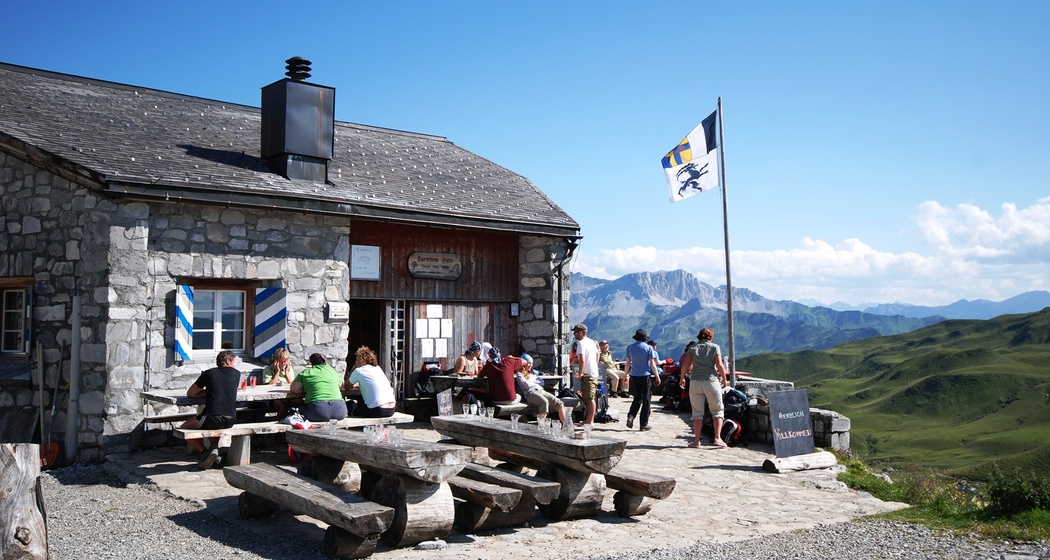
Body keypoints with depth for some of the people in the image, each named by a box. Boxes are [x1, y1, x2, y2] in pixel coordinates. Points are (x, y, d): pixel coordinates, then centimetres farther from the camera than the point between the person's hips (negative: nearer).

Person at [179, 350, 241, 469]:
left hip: (213, 418, -4)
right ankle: (214, 448, 13)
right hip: (230, 421, 4)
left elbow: (190, 394, 14)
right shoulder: (236, 373, 12)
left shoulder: (209, 373, 7)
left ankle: (204, 452, 5)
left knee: (185, 427, 22)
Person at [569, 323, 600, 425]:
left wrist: (580, 373, -15)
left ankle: (590, 421, -4)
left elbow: (582, 360, -24)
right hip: (594, 373, 9)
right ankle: (589, 419, 22)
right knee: (590, 398, 15)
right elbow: (597, 357, 21)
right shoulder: (592, 342, 15)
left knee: (589, 398, -6)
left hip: (587, 374, -9)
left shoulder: (581, 343, -14)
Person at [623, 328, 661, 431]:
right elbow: (652, 364, -7)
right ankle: (643, 424, 7)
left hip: (634, 376, 4)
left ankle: (631, 416, -4)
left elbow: (628, 364, 7)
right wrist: (657, 376, 2)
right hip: (646, 376, -3)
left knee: (637, 399, 17)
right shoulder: (648, 348, -7)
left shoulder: (630, 347, 2)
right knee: (646, 400, 5)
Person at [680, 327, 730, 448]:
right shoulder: (714, 347, 4)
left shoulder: (693, 348, 7)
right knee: (717, 411, 9)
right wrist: (724, 379, 6)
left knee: (697, 413, 8)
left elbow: (685, 365, 0)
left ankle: (696, 441, 8)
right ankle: (717, 438, -3)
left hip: (695, 382, 2)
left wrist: (682, 378, 13)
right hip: (711, 381, -2)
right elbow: (719, 365, -6)